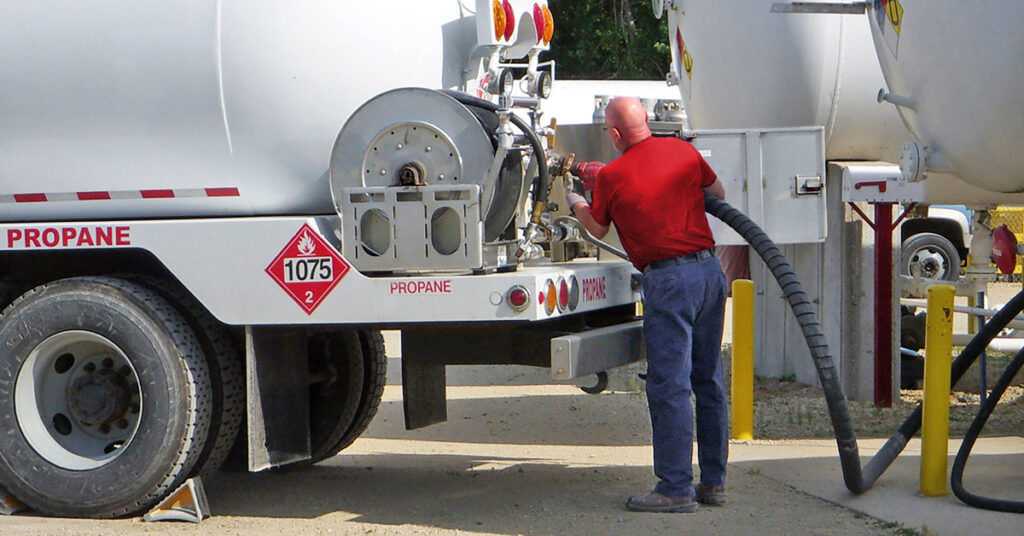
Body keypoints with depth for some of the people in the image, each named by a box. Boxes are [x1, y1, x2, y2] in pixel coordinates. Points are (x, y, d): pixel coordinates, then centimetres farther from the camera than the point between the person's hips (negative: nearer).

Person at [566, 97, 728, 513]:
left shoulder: (611, 175, -4)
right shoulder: (684, 151, 8)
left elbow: (598, 228, 13)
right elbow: (718, 193, 24)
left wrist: (574, 204, 34)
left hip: (669, 279, -6)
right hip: (710, 269, 6)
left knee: (669, 386, -4)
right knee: (709, 382, 12)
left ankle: (676, 488, -4)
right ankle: (713, 482, 18)